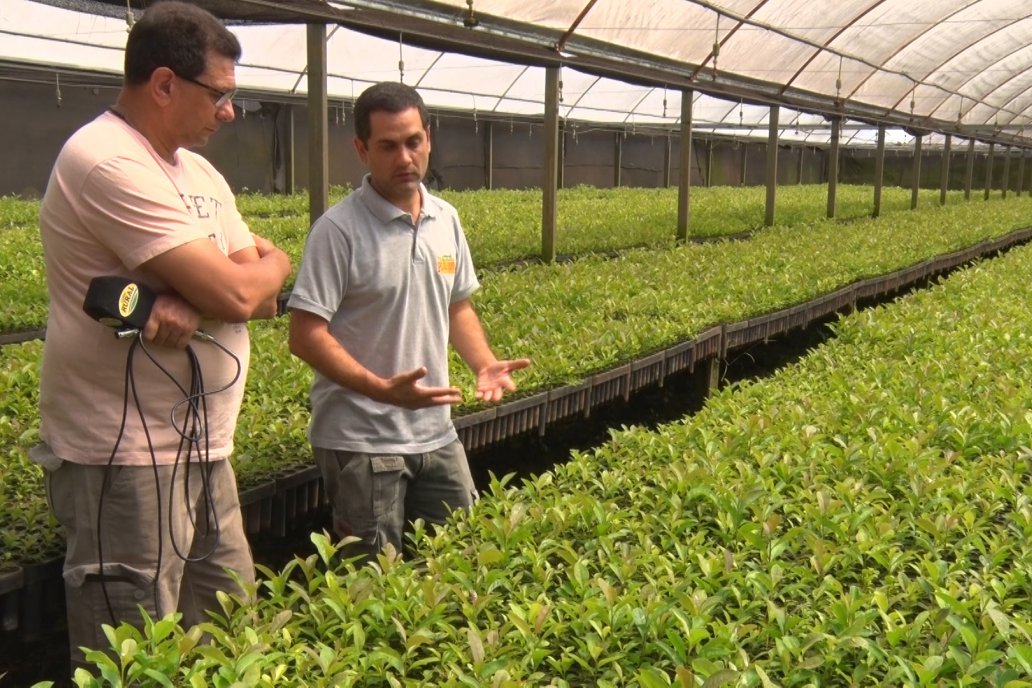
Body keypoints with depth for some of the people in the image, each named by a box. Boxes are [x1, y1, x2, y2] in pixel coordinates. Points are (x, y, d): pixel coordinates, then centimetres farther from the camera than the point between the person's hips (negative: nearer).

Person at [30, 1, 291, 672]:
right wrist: (270, 263, 0)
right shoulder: (107, 164, -17)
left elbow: (262, 295, 6)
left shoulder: (199, 172, 13)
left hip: (201, 444, 9)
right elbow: (235, 294, -23)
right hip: (125, 453, -9)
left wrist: (194, 302, -16)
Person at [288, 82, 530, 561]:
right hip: (360, 442, -6)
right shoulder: (339, 230, -15)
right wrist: (383, 390, -28)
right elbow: (306, 336, -17)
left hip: (436, 434, 7)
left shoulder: (446, 220, 6)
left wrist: (484, 363, -1)